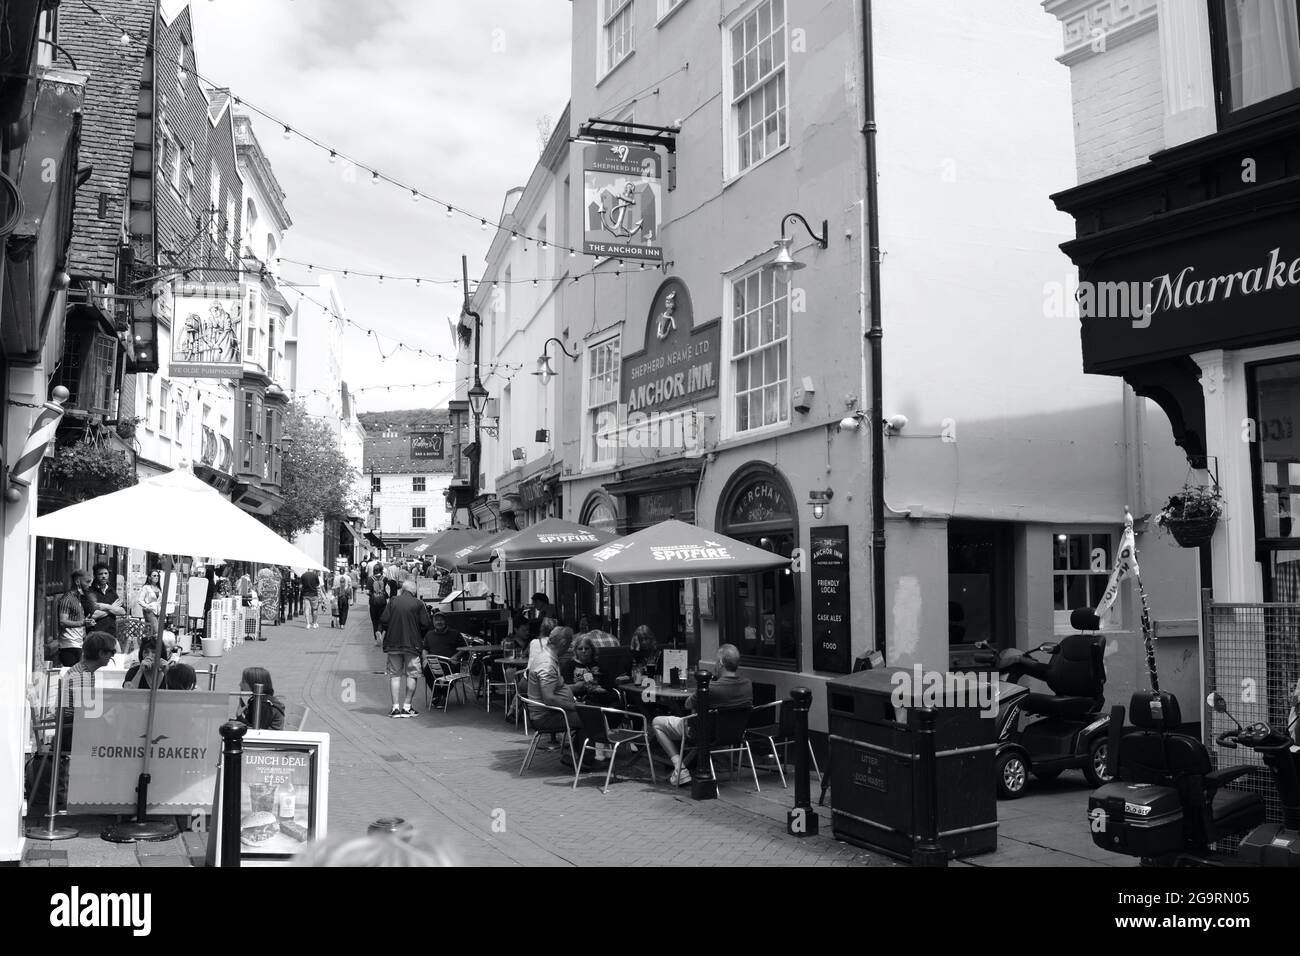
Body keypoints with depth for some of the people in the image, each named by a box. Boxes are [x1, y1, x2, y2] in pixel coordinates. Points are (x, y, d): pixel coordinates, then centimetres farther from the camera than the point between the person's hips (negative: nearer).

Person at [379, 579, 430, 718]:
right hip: (412, 643, -2)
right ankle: (407, 707, 4)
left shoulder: (393, 601, 1)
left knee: (394, 674, 9)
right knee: (411, 674, 7)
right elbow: (426, 624, -6)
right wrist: (421, 638, 12)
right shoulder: (418, 604, -3)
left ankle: (395, 707, 4)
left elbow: (384, 620, -4)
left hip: (393, 643, 2)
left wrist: (381, 631, 15)